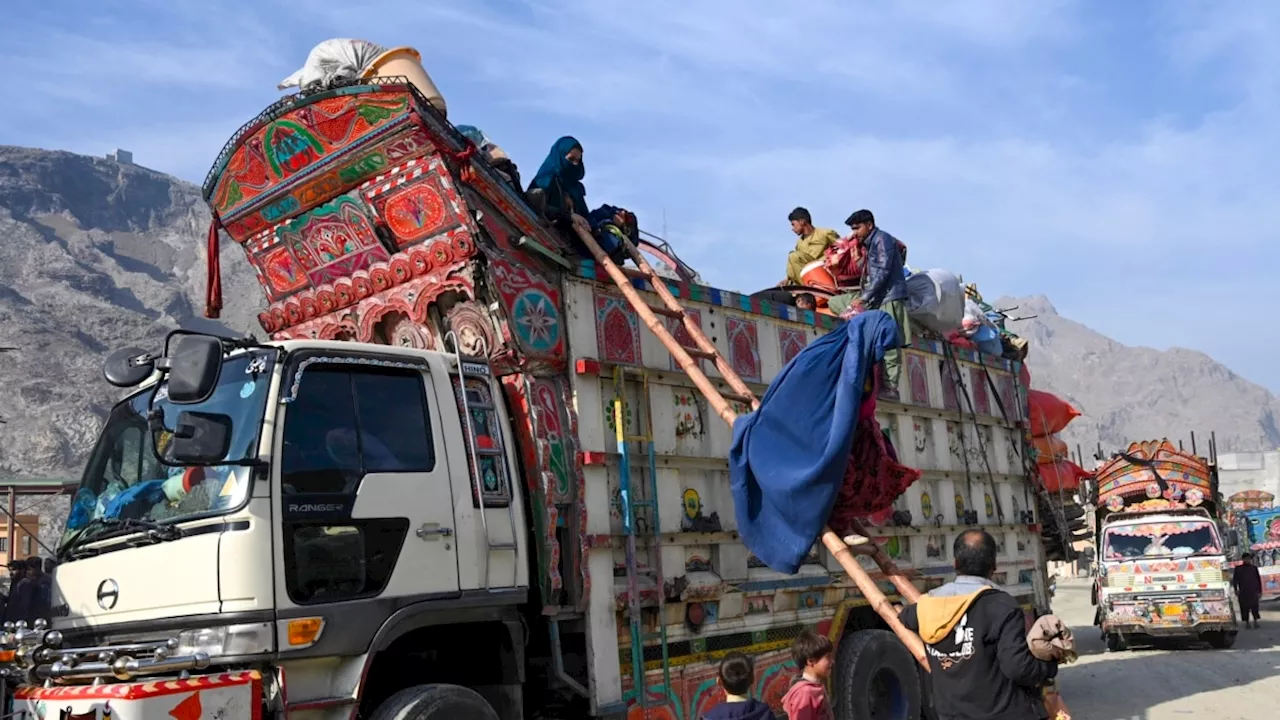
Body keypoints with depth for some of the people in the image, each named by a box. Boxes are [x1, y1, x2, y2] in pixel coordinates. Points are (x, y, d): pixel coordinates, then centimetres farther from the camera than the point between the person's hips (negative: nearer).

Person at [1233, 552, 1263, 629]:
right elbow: (1235, 580, 6)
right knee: (1245, 608, 0)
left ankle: (1256, 622, -4)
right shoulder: (1238, 568, 7)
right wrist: (1236, 590, -4)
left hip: (1253, 591, 1)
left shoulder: (1254, 568, 11)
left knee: (1254, 607, -7)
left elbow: (1258, 580, 13)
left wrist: (1260, 591, 8)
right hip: (1243, 592, -1)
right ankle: (1247, 623, 7)